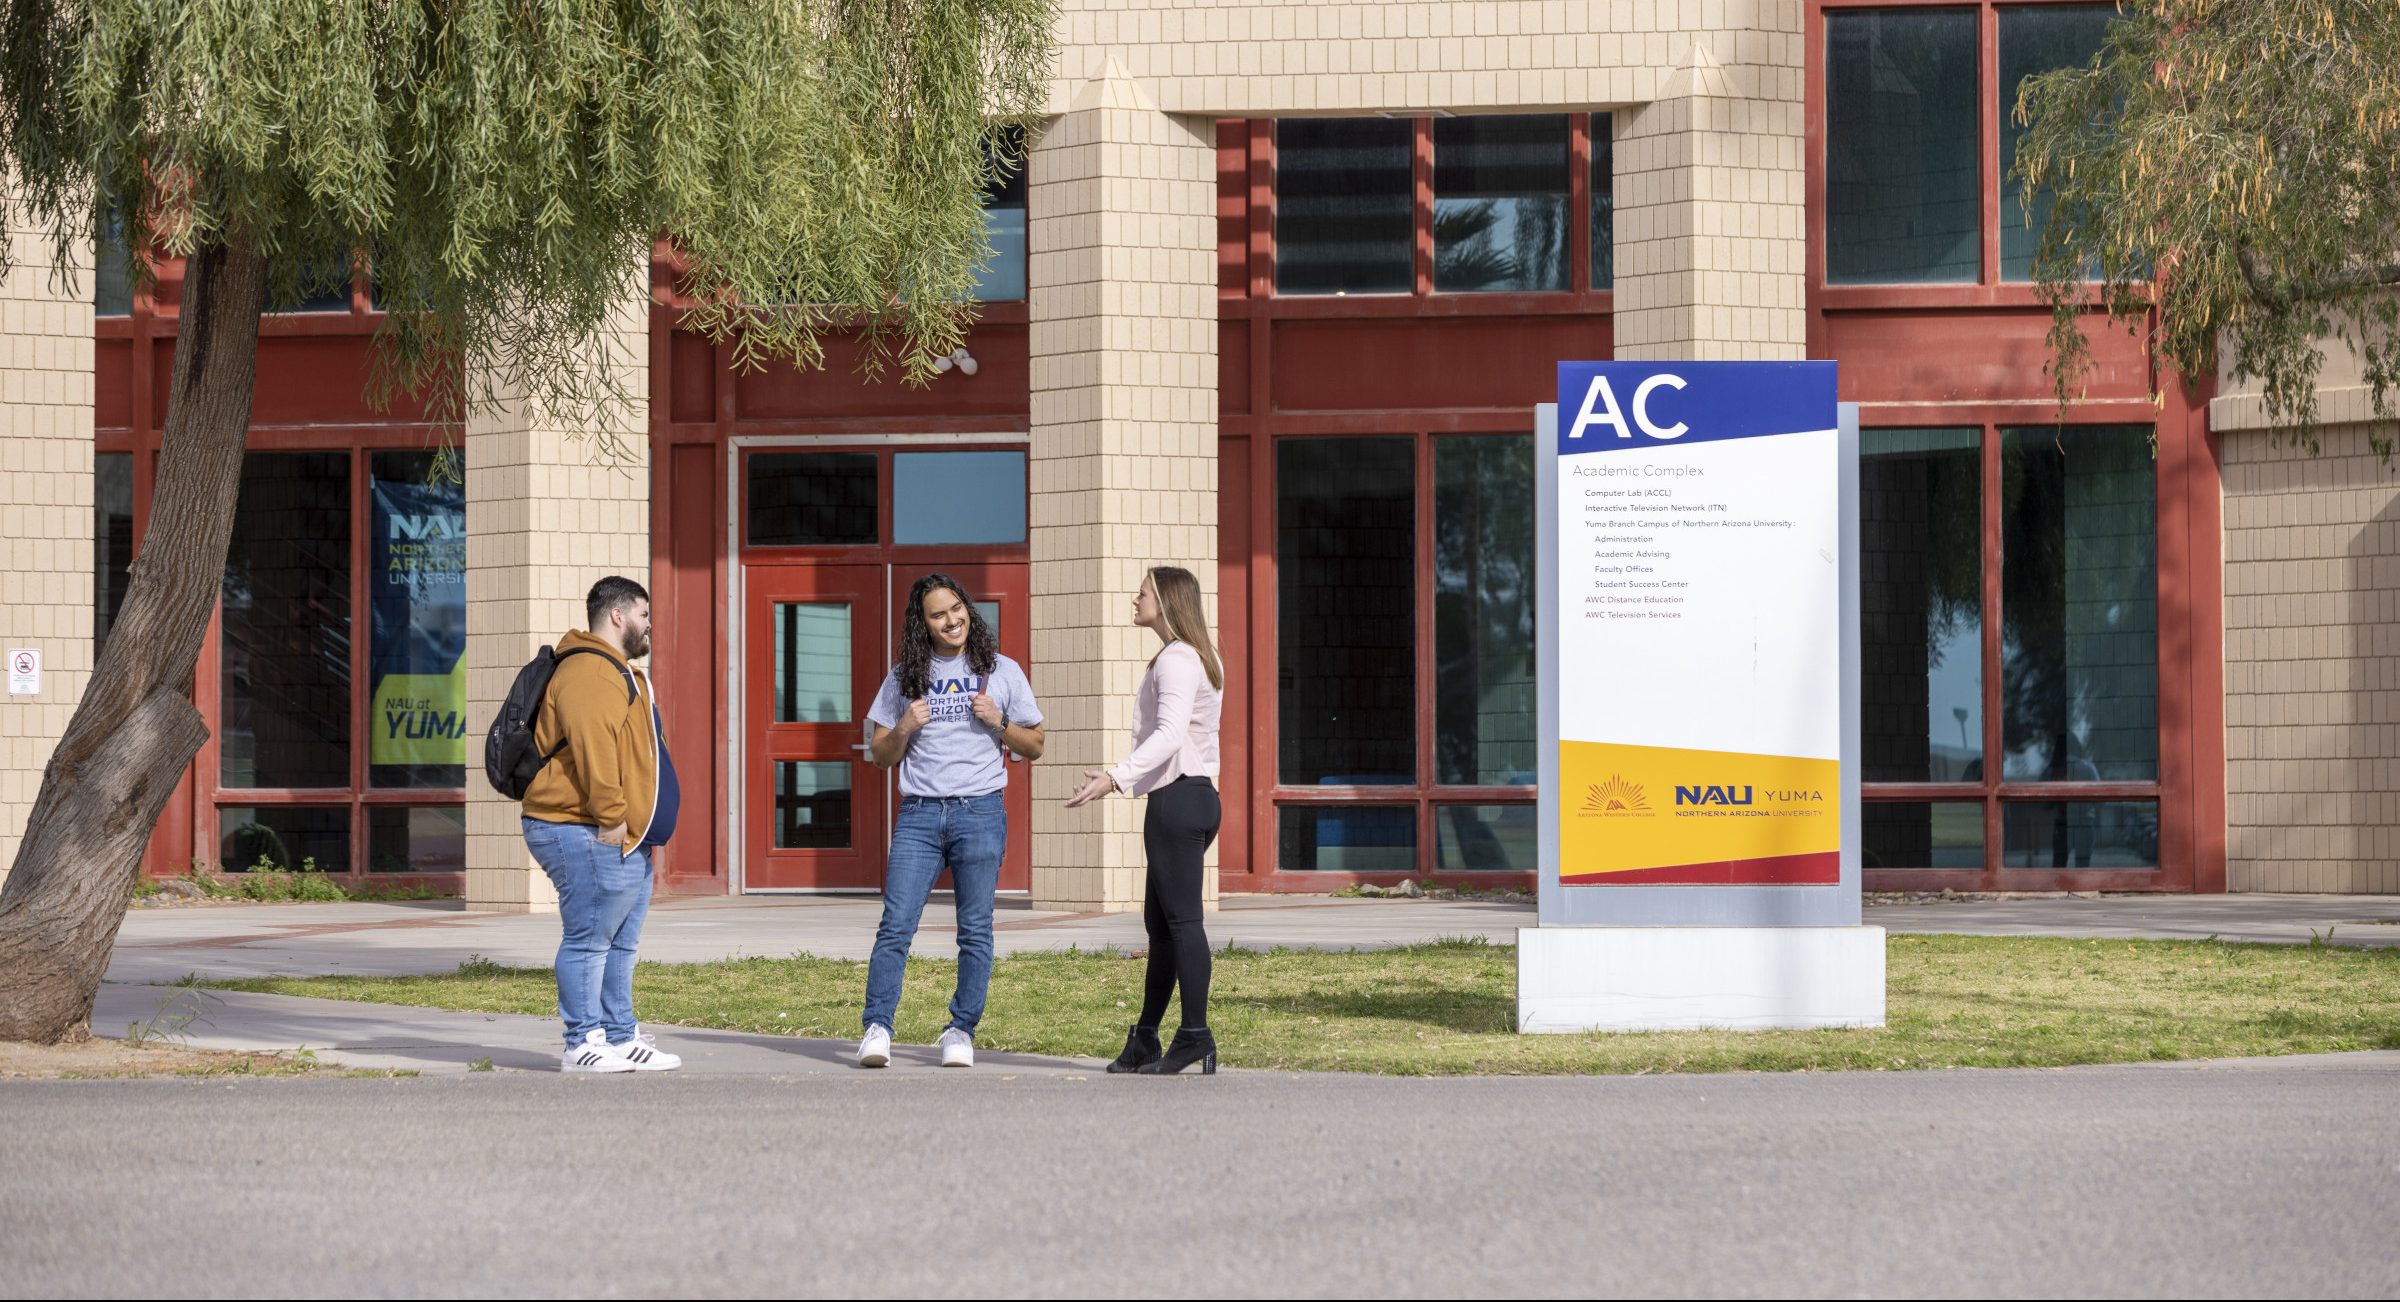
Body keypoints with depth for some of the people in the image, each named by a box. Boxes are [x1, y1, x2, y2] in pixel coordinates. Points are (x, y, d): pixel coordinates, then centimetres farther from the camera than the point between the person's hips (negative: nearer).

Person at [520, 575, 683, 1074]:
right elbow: (591, 747, -24)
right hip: (588, 836, -11)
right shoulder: (588, 672, -14)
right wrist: (610, 817, -24)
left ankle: (621, 1036, 19)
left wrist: (630, 823, 24)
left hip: (627, 841, 11)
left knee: (620, 944, 14)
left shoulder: (617, 672, 23)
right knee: (588, 940, -8)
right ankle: (584, 1043, -5)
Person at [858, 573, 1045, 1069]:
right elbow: (880, 756, 13)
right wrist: (904, 729, -6)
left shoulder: (1001, 671, 8)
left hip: (980, 811, -1)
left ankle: (961, 1032, 8)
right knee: (896, 925, -8)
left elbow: (1034, 747, 11)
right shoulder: (904, 678, 11)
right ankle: (876, 1028, -7)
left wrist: (999, 721, -6)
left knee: (975, 931, 1)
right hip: (918, 814, 1)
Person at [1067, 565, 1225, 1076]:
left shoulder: (1176, 660, -11)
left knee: (1181, 918, -9)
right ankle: (1145, 1039, 15)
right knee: (1160, 921, 12)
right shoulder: (1201, 659, 21)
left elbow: (1169, 734, -25)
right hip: (1195, 796, 10)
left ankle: (1195, 1036, -9)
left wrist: (1116, 777, -33)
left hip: (1178, 798, -10)